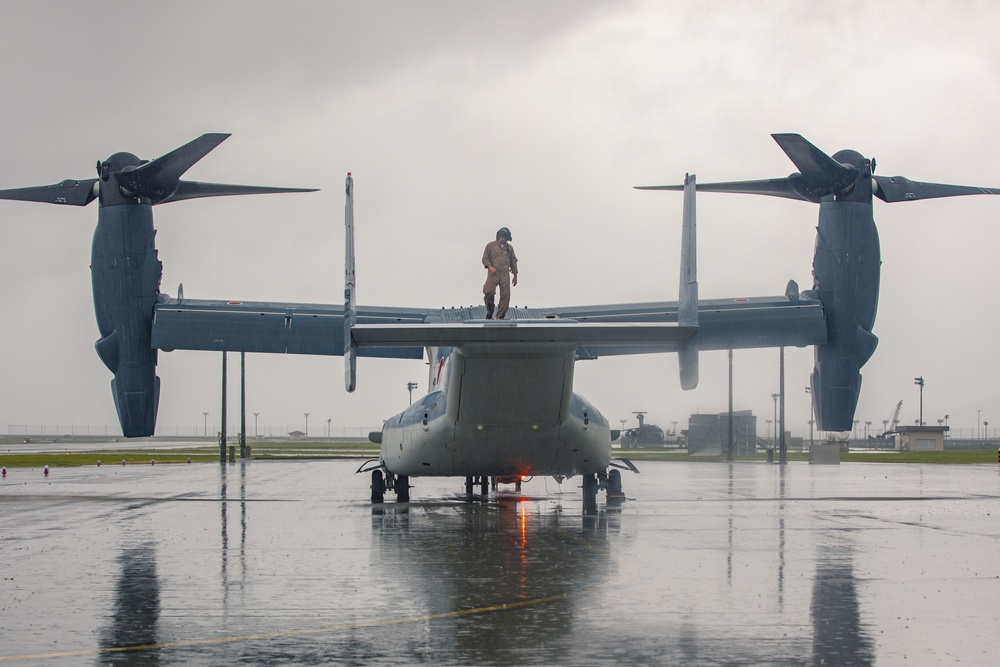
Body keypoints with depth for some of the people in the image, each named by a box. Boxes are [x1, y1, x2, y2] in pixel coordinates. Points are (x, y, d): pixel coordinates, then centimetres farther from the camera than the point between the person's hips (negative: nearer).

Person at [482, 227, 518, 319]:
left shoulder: (509, 247, 18)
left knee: (505, 295, -6)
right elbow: (485, 258, 5)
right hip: (493, 274, -3)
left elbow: (513, 261, 22)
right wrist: (490, 266, -14)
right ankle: (489, 313, 5)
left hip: (505, 274, 3)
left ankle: (500, 317, -2)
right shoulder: (490, 245, 8)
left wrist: (515, 275, 18)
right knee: (489, 292, -16)